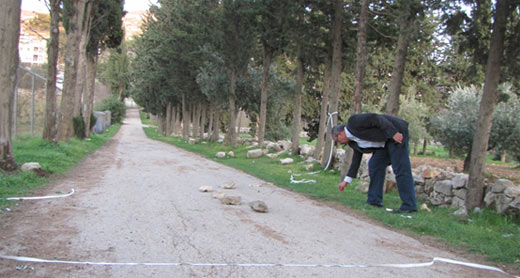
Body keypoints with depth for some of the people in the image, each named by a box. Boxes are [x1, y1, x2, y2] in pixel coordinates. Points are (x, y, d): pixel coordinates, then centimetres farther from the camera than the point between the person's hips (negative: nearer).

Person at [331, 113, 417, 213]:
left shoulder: (353, 122, -12)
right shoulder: (353, 141, 15)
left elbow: (376, 119, -19)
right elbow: (356, 160, 20)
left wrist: (394, 133, -26)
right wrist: (346, 180, 22)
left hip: (397, 133, -10)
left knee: (400, 169, -11)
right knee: (374, 165, 7)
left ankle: (409, 206, -9)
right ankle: (374, 201, 12)